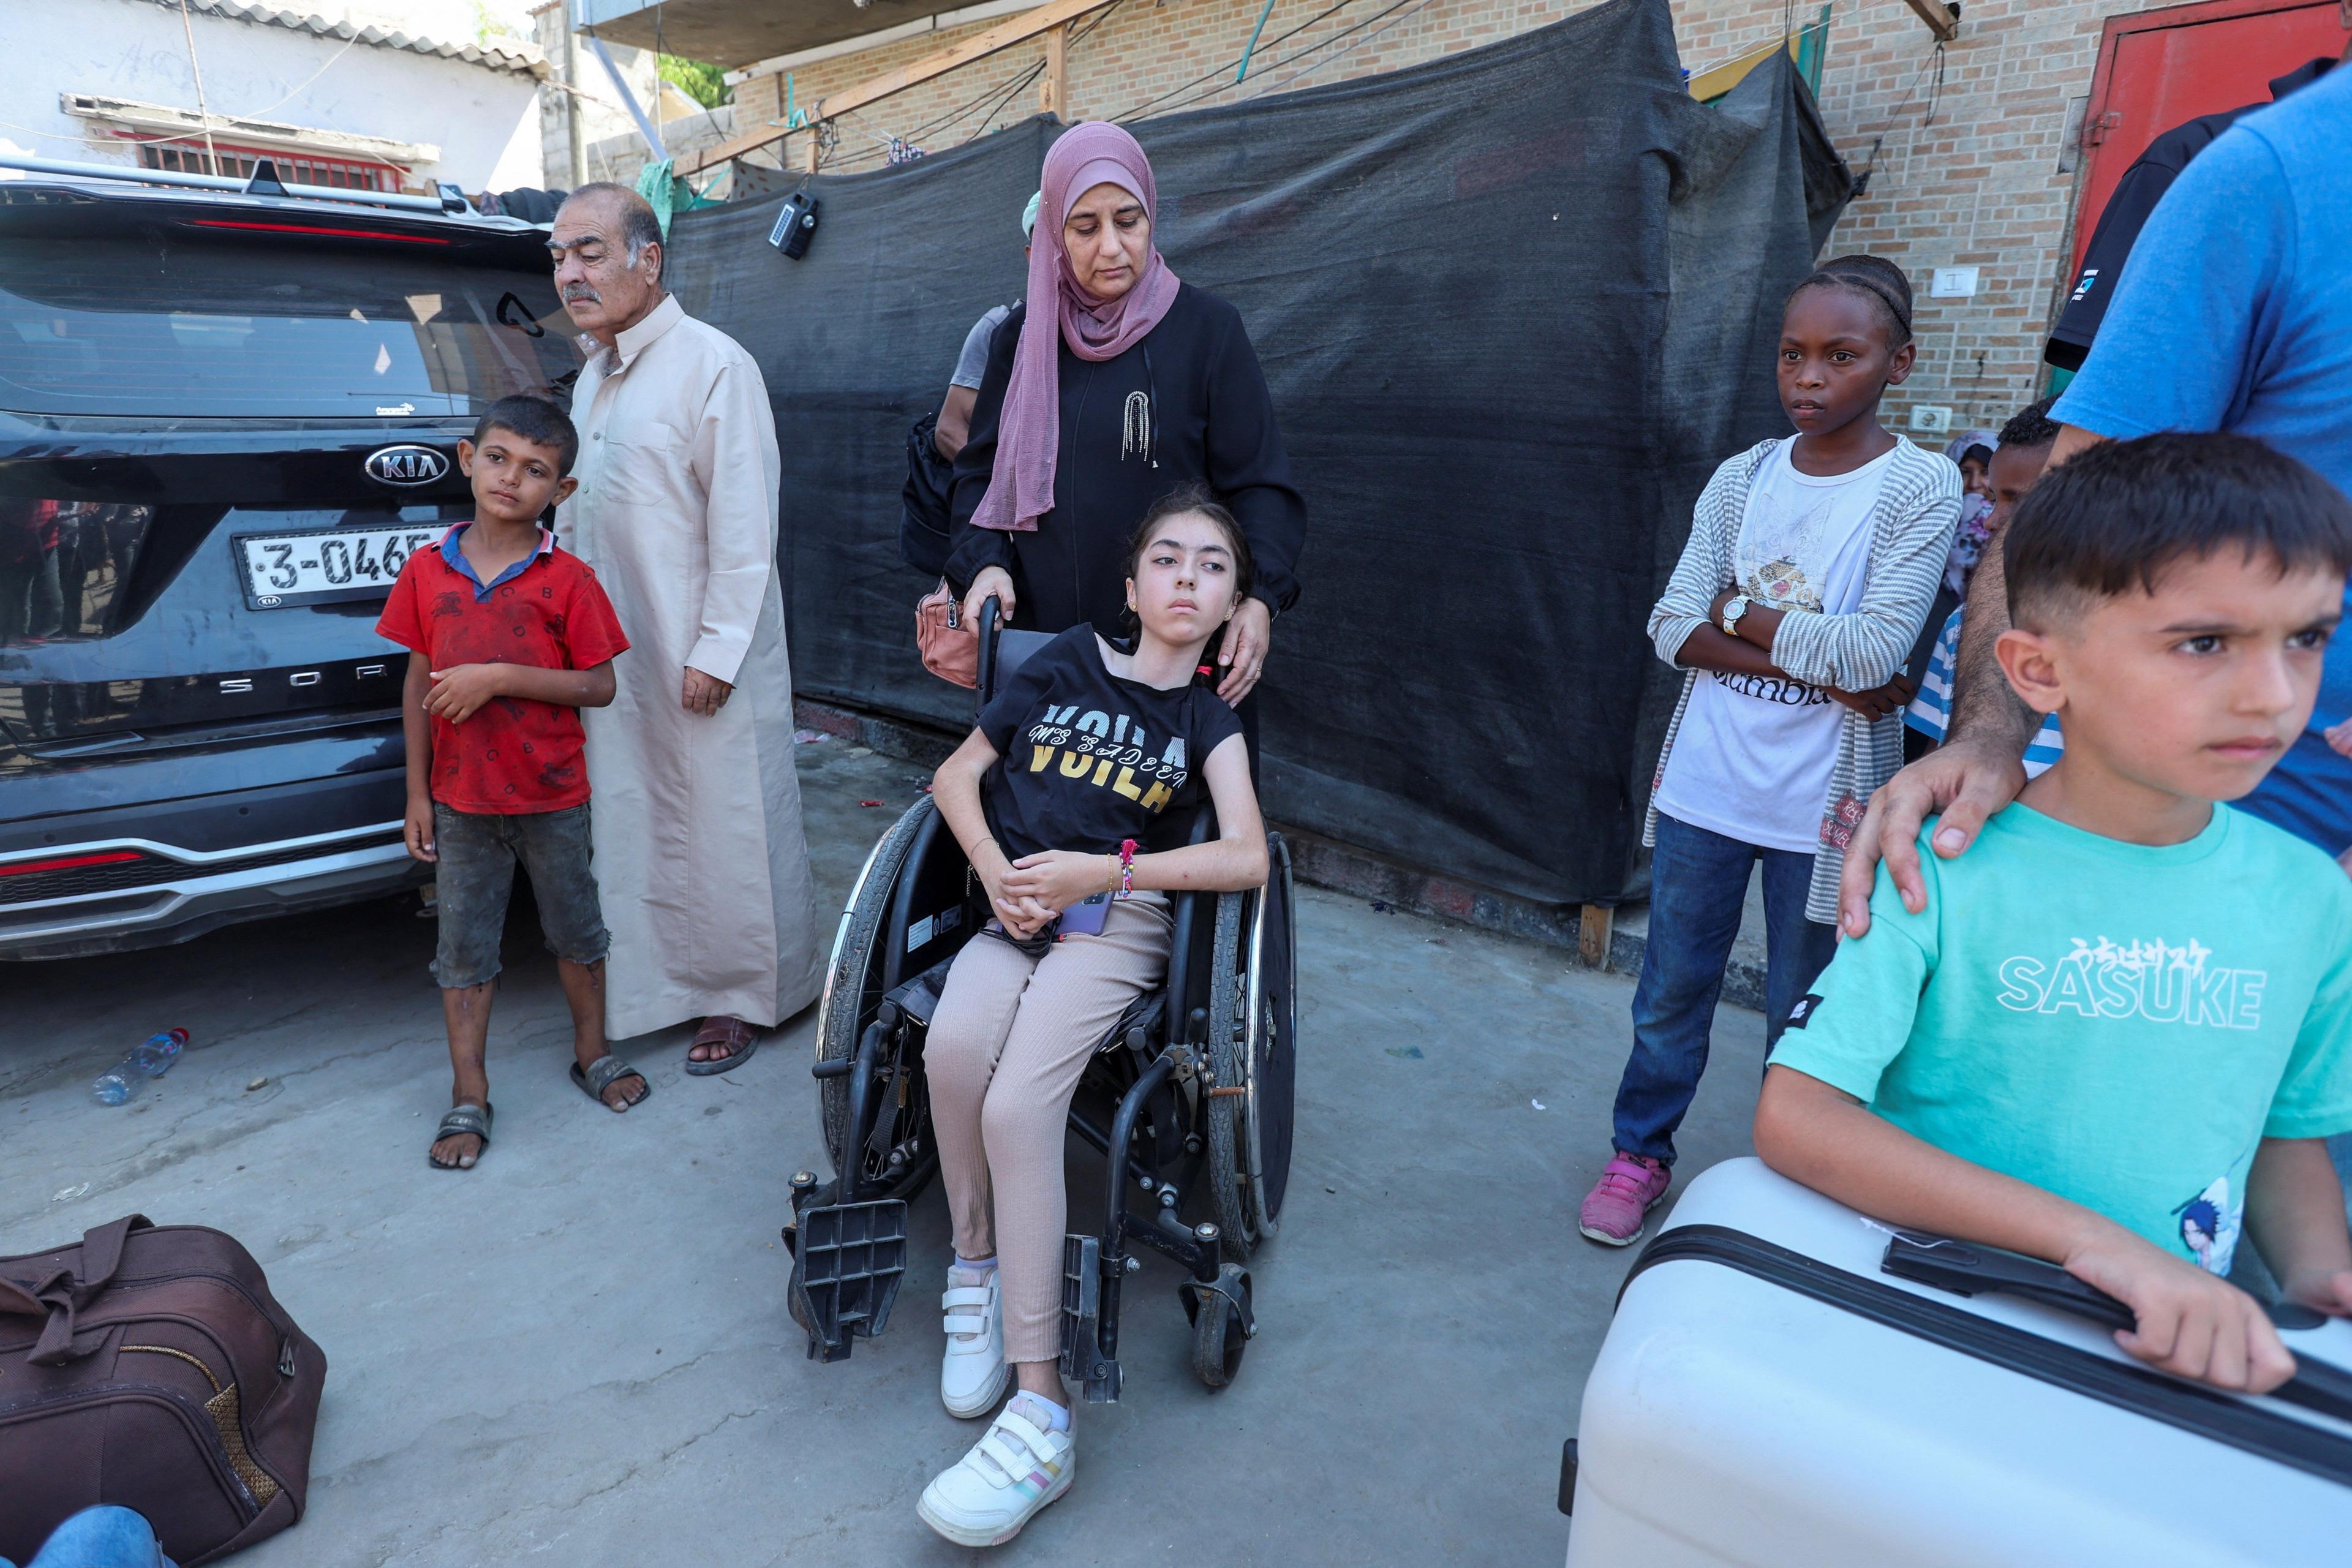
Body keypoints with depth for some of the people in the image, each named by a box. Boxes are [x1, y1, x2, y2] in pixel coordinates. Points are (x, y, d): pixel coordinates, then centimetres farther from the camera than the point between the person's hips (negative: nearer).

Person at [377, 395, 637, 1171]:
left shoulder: (567, 579, -9)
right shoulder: (426, 571, 0)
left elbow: (599, 686, -11)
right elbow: (418, 685, 4)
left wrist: (500, 677, -23)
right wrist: (417, 795, 3)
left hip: (552, 796, -2)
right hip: (460, 799, 2)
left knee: (575, 932, 14)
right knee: (464, 948, 9)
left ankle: (592, 1053, 35)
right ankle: (469, 1098, 22)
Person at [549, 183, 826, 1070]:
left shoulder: (713, 365, -12)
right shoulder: (594, 378, 15)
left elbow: (744, 523, -16)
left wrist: (717, 653, -18)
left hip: (701, 658, -8)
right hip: (616, 654, 8)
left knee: (724, 825, 2)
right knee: (634, 823, 15)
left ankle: (743, 999, 18)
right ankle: (657, 984, 31)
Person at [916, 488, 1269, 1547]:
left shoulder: (1209, 717, 8)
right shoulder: (1069, 660, 13)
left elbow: (1246, 857, -6)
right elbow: (958, 773, 14)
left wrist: (1097, 870, -12)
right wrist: (996, 871, -4)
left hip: (1117, 919, -2)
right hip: (1013, 909, 3)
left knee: (1017, 1103, -27)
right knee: (953, 1046, -30)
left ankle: (1039, 1411, -22)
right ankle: (975, 1270, -5)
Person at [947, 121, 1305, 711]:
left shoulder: (1207, 327, 0)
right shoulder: (1023, 335, 9)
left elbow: (1258, 483, -4)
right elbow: (983, 469, 11)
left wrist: (1260, 598, -20)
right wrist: (985, 561, -8)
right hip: (1042, 633, 3)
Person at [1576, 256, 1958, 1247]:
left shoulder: (1920, 487, -7)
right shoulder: (1743, 478, 3)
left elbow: (1876, 649, -17)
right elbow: (1674, 628, -5)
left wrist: (1739, 615, -8)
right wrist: (1818, 667, -15)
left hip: (1823, 803, -3)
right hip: (1706, 784, 3)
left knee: (1802, 1012, 11)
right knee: (1671, 988, 14)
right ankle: (1641, 1152, 32)